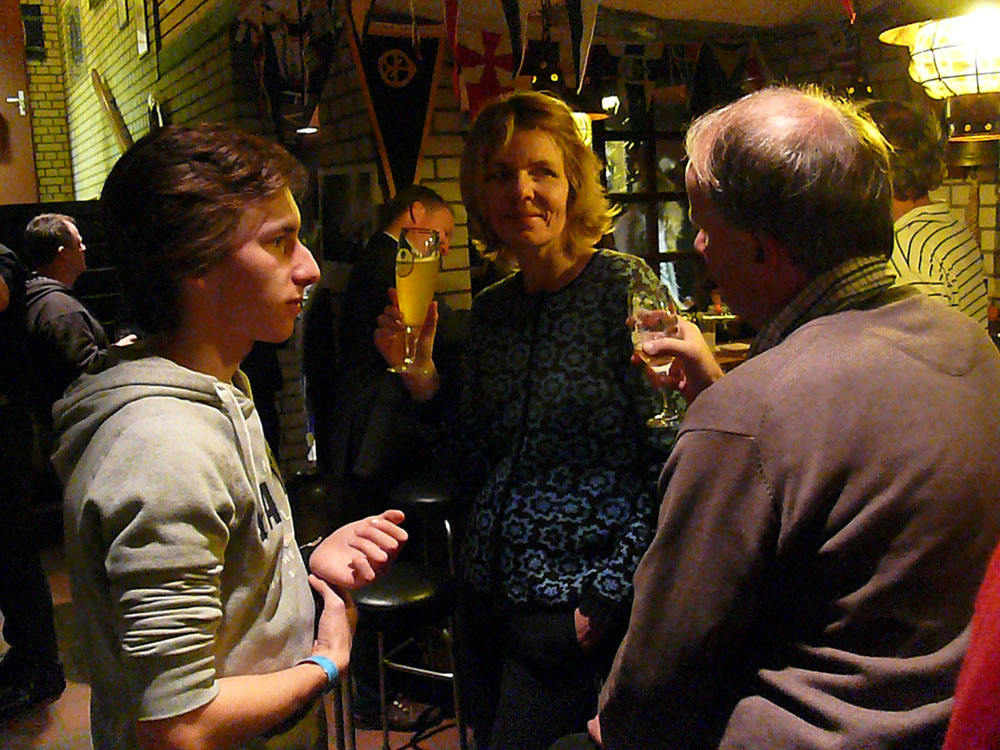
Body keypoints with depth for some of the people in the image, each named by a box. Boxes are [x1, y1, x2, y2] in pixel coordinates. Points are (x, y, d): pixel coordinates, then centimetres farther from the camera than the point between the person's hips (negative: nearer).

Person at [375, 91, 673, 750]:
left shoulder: (625, 287, -12)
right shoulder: (492, 310, 6)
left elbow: (674, 461, -15)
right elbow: (478, 472, 9)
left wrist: (609, 594, -15)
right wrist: (422, 377, -2)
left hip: (573, 610, -6)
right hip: (487, 594, 6)